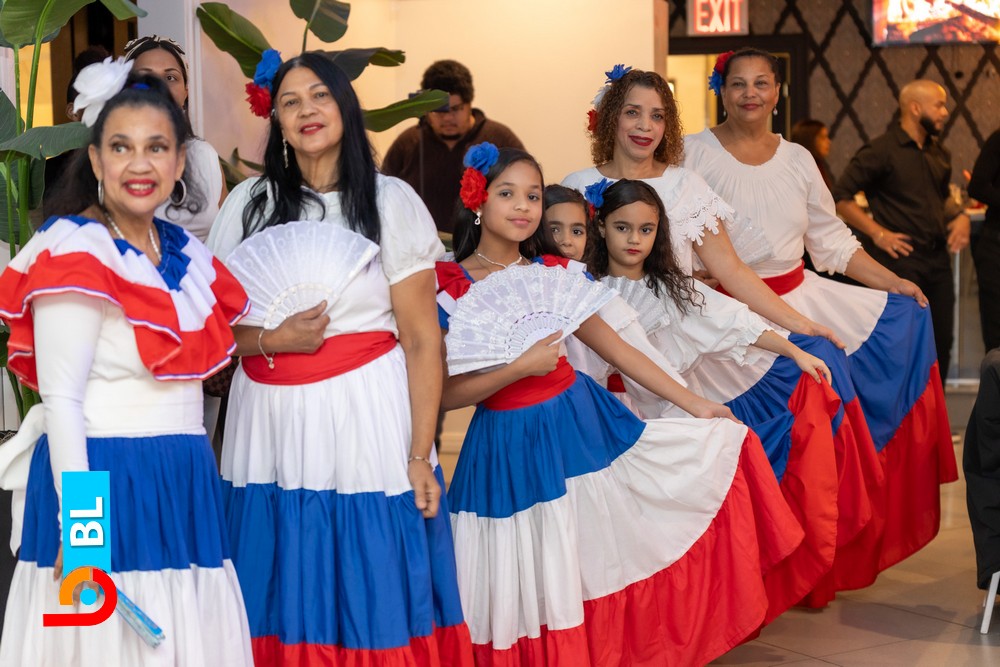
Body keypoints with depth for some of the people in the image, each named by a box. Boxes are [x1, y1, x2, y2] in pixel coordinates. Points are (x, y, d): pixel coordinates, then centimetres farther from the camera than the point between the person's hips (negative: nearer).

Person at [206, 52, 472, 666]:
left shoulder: (391, 202, 2)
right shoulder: (249, 204, 10)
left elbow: (423, 341, -2)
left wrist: (420, 456, -8)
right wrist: (271, 339, -10)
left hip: (366, 420, -2)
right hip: (271, 430, 3)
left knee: (376, 611, -1)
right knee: (283, 614, 4)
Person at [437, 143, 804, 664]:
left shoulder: (556, 273, 3)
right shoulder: (449, 290, -10)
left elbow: (614, 347, 9)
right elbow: (442, 394, -13)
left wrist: (694, 403, 9)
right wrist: (519, 368, -24)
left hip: (582, 423, 4)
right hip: (509, 446, -4)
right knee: (533, 593, 3)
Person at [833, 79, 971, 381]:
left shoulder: (938, 153, 14)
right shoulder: (881, 150, -9)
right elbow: (840, 197, -11)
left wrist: (959, 216, 8)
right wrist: (878, 233, -15)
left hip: (937, 259, 7)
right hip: (900, 260, -7)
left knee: (942, 343, 9)